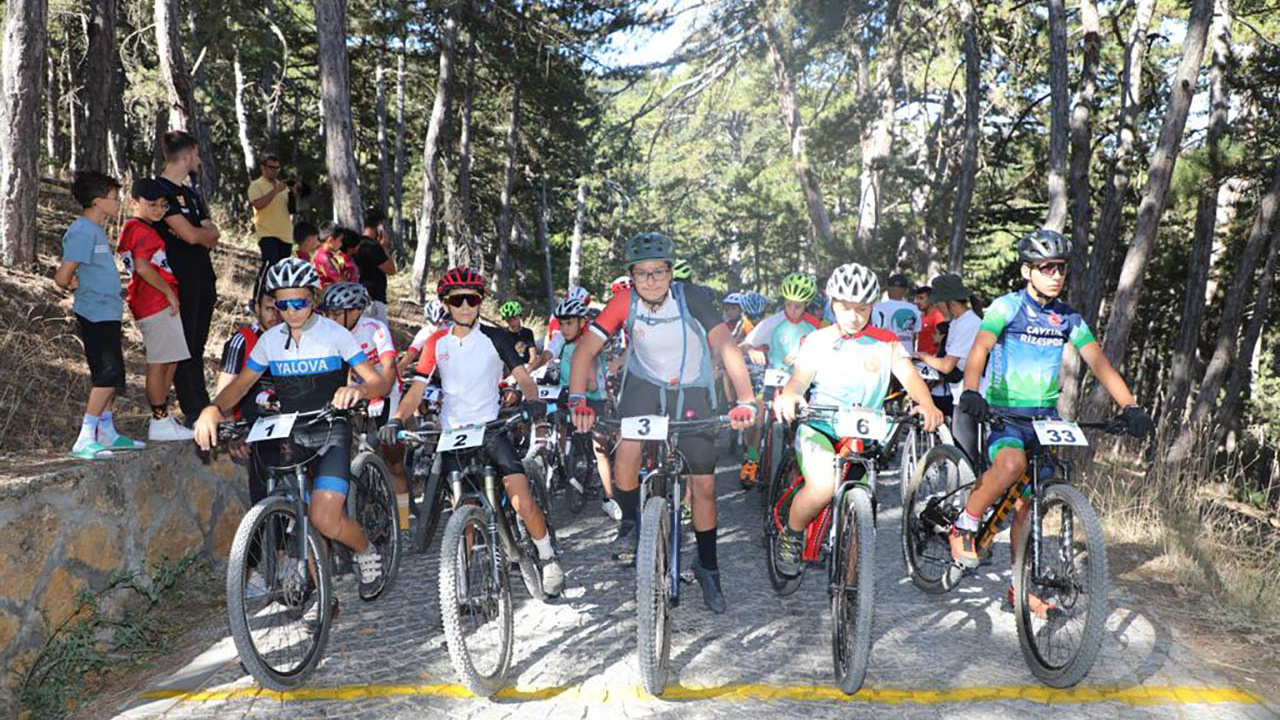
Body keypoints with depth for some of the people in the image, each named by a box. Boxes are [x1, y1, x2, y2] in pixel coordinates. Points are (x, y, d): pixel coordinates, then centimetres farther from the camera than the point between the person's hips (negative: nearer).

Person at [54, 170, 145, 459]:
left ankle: (107, 433, 24)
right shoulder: (82, 232, -15)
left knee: (110, 375, 14)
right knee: (108, 375, -11)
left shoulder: (96, 229, 15)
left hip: (108, 314, 10)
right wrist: (76, 287, 1)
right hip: (96, 315, -10)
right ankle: (84, 440, -9)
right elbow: (63, 278, -18)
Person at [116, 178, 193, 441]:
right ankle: (160, 423, 1)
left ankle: (161, 417, 21)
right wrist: (169, 292, -17)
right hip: (156, 302, -10)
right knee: (159, 362, -5)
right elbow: (143, 266, -23)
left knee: (169, 361, 15)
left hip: (161, 303, 10)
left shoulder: (132, 229, 20)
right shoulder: (140, 229, -11)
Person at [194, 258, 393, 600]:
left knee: (325, 519, -20)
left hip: (330, 433, -4)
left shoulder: (334, 334, -7)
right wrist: (212, 410, -12)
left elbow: (381, 382, -12)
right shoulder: (270, 340, 5)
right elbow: (240, 385, 10)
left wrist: (358, 390, -37)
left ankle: (368, 553, 9)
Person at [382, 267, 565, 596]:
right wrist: (396, 420, -17)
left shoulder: (494, 337, 0)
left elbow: (522, 376, -7)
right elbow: (417, 389, 0)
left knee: (524, 503, -11)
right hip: (452, 434, 2)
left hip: (491, 429, -2)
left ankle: (548, 559, 10)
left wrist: (532, 399, -28)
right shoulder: (437, 343, 4)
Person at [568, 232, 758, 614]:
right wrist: (578, 400, -33)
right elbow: (585, 350, -19)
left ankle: (708, 568, 21)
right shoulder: (624, 303, -20)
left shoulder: (692, 299, -25)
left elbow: (727, 346, -33)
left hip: (692, 390, 0)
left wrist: (745, 400, -44)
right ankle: (630, 521, 5)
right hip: (644, 383, 1)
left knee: (704, 484, 0)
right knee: (626, 451, -26)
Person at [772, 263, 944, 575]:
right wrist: (788, 395, -37)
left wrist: (927, 404, -31)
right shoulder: (817, 341, 2)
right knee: (823, 486, -31)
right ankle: (791, 535, -3)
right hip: (819, 428, -3)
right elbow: (800, 377, -12)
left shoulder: (886, 343, 5)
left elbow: (909, 375, -9)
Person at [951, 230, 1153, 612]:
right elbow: (979, 348, -22)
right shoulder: (1007, 307, -7)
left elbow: (1099, 363, 5)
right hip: (1003, 413, -4)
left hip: (1045, 416, 5)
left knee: (1026, 502, 4)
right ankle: (964, 527, -13)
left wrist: (1130, 406, -9)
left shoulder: (1068, 318, 9)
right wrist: (970, 392, -41)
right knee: (1012, 464, -34)